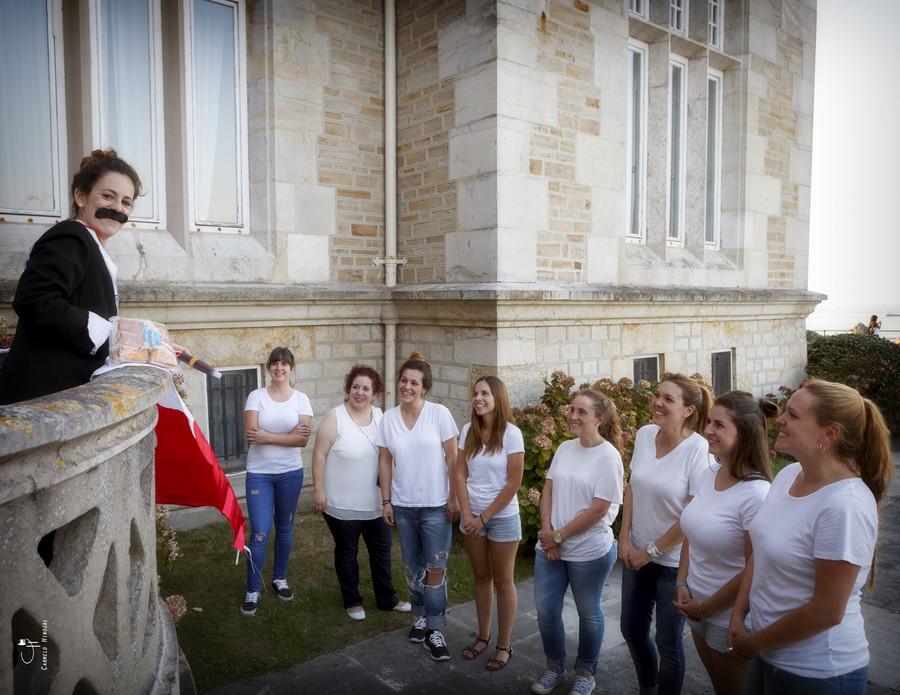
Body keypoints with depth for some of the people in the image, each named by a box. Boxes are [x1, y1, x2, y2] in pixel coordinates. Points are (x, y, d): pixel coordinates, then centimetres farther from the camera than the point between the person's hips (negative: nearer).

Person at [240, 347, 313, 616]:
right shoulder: (256, 396, -3)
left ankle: (279, 577, 35)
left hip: (290, 472, 2)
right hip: (259, 473, -1)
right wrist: (289, 435, -18)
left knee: (285, 528, 15)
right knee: (259, 533, -3)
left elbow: (303, 439, -12)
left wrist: (265, 436, -18)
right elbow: (251, 433, -15)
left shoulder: (301, 399, -1)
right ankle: (252, 590, 13)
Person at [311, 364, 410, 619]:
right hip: (341, 503, -5)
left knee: (381, 549, 15)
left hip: (375, 501, 5)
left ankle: (387, 598, 33)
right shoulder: (334, 418, -14)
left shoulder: (379, 416, 1)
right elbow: (319, 454, -13)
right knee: (347, 551, 13)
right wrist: (318, 489, -15)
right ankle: (352, 601, 31)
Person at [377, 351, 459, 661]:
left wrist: (454, 498, -8)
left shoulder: (439, 414, -10)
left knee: (435, 568, 0)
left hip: (435, 505, -3)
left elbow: (452, 458, -7)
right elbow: (386, 462, 6)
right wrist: (386, 501, 5)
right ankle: (420, 616, 35)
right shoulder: (388, 419, 0)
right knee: (413, 567, 15)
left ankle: (434, 630, 14)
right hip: (403, 505, 3)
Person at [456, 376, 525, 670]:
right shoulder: (468, 431, 0)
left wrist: (484, 518, -12)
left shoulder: (511, 434, -13)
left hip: (502, 516, -4)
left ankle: (504, 645, 23)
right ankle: (483, 637, 32)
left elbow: (513, 484, -14)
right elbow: (460, 474, 1)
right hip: (472, 516, 4)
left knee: (503, 581, 8)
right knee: (481, 577, 16)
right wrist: (467, 514, -9)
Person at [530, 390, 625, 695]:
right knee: (545, 609, 11)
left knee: (588, 613, 13)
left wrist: (559, 535, -13)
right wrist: (547, 531, -7)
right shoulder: (565, 448, 3)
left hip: (589, 551, -5)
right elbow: (548, 489, 5)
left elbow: (598, 510, -17)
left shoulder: (608, 456, -15)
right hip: (550, 546, 5)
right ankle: (554, 668, 34)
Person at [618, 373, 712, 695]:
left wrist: (652, 551, -11)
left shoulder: (698, 449, -20)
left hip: (674, 559, -6)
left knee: (667, 641, 9)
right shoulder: (645, 434, -4)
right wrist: (625, 537, -1)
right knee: (632, 630, 18)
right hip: (636, 553, 6)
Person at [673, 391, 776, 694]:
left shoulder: (756, 494, -26)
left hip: (731, 620, -6)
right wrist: (682, 584, -1)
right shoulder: (709, 475, -3)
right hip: (697, 610, 6)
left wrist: (704, 608, -13)